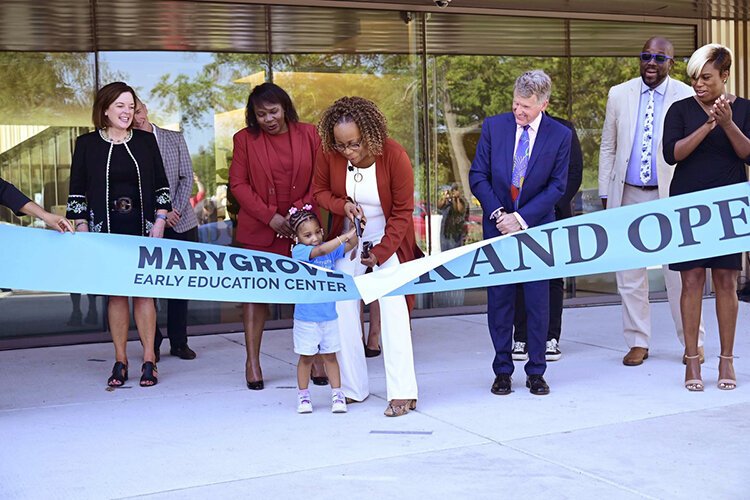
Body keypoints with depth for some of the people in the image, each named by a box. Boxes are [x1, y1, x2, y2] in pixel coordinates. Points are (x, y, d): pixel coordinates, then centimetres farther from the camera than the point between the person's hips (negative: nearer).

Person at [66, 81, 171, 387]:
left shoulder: (146, 141, 8)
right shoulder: (86, 144, 5)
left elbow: (161, 185, 10)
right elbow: (77, 191, 5)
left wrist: (159, 222, 0)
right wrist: (82, 229, -2)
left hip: (143, 227, 1)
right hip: (106, 228, 0)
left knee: (143, 291, -3)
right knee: (116, 293, 1)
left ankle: (149, 360, 2)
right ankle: (120, 361, 9)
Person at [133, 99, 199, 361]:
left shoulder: (175, 139, 9)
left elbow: (186, 177, 6)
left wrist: (175, 211, -6)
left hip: (181, 222, 3)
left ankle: (179, 342, 14)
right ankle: (152, 344, 9)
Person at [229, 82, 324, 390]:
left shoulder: (308, 134, 5)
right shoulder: (245, 139, 2)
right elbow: (238, 184, -1)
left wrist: (301, 212, -9)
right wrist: (271, 218, -10)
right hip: (258, 230, -1)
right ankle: (252, 362, 6)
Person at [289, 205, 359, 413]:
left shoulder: (331, 249, 3)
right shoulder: (298, 251, -12)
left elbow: (350, 245, -4)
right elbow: (321, 251, -28)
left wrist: (356, 229, -22)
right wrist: (345, 235, -34)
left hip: (329, 315, 3)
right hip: (306, 317, -3)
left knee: (330, 356, 11)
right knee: (306, 357, 8)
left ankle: (337, 394, 18)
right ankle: (303, 395, 22)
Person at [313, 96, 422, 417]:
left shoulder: (394, 156, -23)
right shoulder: (329, 154, -16)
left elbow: (403, 211, -15)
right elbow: (319, 191, 0)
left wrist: (381, 253, -19)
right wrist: (343, 205, -22)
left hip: (389, 239, -3)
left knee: (392, 306, -13)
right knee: (342, 306, 0)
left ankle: (402, 393, -11)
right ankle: (353, 389, 11)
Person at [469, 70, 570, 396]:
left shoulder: (560, 135, -3)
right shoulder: (493, 126, -1)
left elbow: (557, 186, -4)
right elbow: (478, 176, 1)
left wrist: (522, 218, -13)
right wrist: (498, 213, -11)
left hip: (537, 227, -1)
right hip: (498, 225, 1)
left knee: (538, 300, 3)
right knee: (499, 299, 4)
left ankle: (536, 372, 15)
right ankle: (502, 371, 15)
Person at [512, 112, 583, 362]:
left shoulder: (563, 129, 6)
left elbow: (574, 171, 2)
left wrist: (555, 205, -8)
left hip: (553, 214, -1)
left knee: (553, 278, 2)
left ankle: (551, 339, 8)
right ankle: (521, 338, 7)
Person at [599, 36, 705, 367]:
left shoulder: (686, 98, -1)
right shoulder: (619, 95, 7)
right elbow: (608, 148, 10)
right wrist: (605, 194, 6)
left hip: (671, 196, -2)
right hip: (628, 195, 3)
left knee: (680, 271, 0)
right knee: (630, 273, 7)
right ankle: (638, 342, 18)